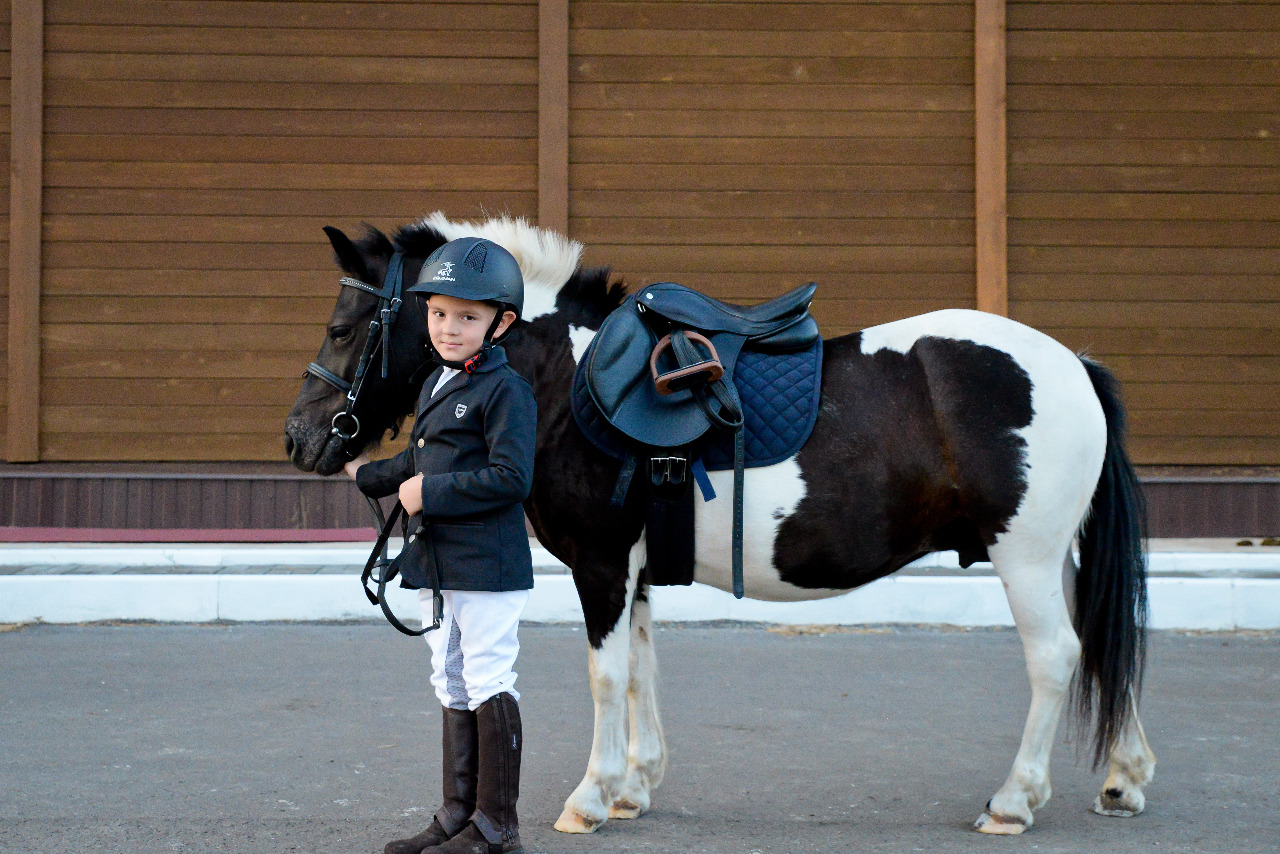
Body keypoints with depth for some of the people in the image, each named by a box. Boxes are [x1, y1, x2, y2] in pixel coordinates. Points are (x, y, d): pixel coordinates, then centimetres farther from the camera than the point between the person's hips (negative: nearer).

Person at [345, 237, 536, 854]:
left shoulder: (505, 390, -13)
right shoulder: (435, 387, 13)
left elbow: (510, 478, -23)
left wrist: (430, 493, -20)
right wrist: (368, 475, 40)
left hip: (487, 568, -9)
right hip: (436, 566, 9)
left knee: (489, 687, -3)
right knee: (452, 688, 14)